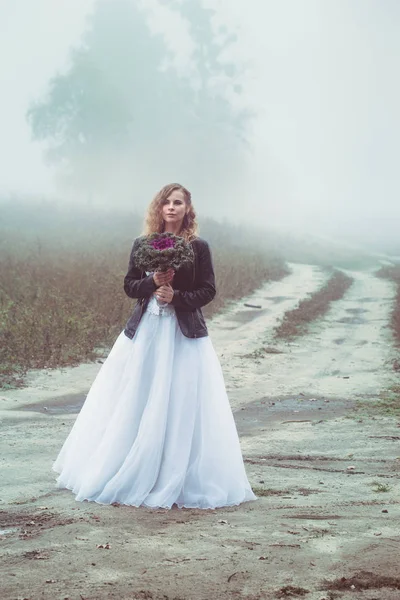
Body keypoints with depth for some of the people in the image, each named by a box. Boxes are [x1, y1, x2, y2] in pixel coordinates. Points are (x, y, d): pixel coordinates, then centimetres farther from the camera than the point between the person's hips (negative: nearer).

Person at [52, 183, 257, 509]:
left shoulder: (199, 247, -1)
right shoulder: (141, 245, 6)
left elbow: (208, 290, -2)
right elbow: (129, 285, 7)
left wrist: (175, 296, -15)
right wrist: (152, 282, -12)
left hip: (184, 333, -2)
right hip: (144, 331, 3)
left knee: (181, 406, -2)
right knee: (135, 405, 4)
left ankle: (177, 480, 8)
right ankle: (132, 474, 16)